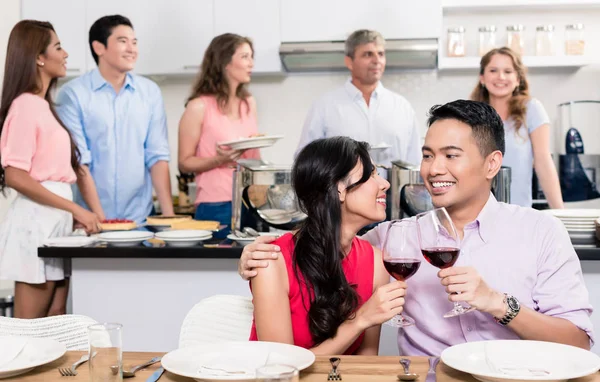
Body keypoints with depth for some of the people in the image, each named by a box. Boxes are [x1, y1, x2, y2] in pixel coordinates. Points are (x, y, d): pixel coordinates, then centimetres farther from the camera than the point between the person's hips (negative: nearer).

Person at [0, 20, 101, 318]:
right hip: (36, 218, -9)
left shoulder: (43, 105, 14)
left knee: (56, 320, 10)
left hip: (56, 218, 9)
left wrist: (75, 214, 7)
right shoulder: (25, 105, -11)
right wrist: (74, 208, -17)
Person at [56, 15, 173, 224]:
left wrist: (169, 215, -6)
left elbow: (157, 156, 2)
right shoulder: (73, 93, -6)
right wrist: (100, 218, -15)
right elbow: (78, 161, -10)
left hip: (141, 217, 3)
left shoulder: (150, 92, 4)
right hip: (91, 219, -3)